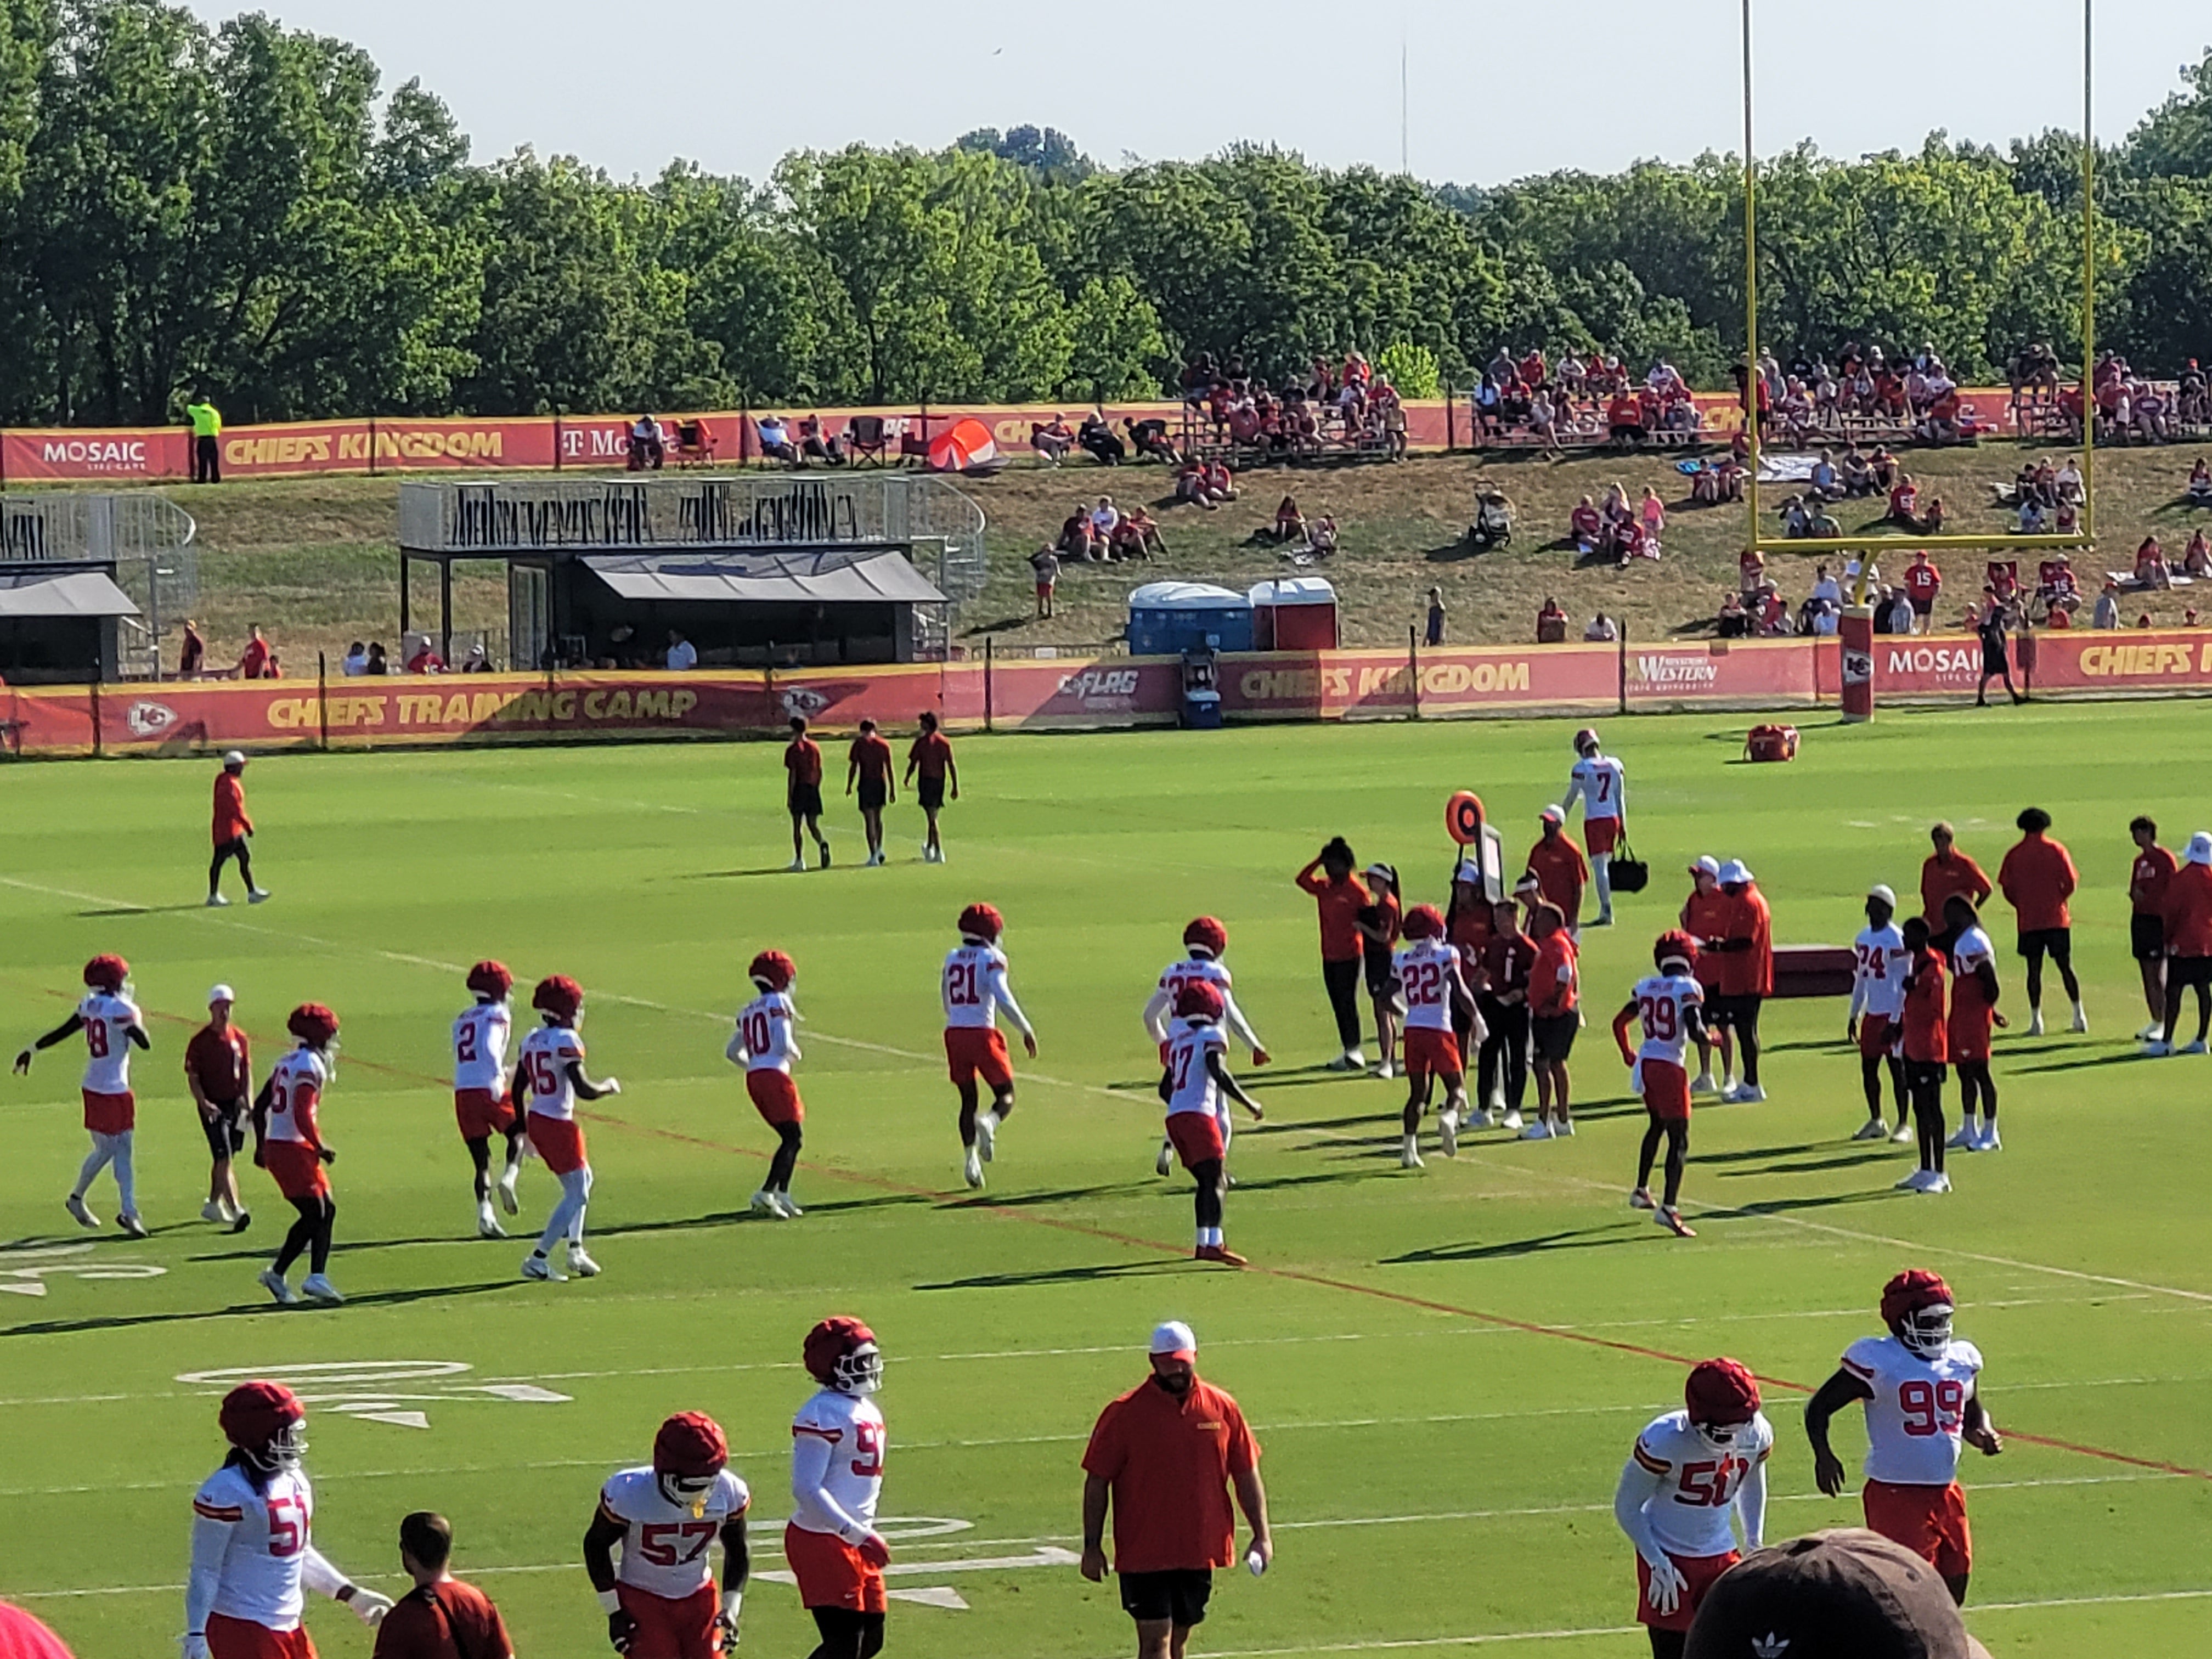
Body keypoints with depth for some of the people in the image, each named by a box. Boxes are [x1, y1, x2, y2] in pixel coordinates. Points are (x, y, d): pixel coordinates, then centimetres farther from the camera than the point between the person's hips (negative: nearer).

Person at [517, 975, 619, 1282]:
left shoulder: (532, 1041, 9)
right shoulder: (566, 1041, -15)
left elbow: (518, 1089, 13)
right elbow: (583, 1090, -22)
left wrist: (523, 1127, 21)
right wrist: (610, 1086, -3)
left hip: (536, 1120, 9)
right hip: (559, 1125, -9)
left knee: (582, 1180, 24)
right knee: (577, 1194, 0)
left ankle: (576, 1250, 22)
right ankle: (538, 1260, -5)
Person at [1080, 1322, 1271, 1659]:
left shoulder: (1223, 1409, 3)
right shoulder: (1124, 1413, -7)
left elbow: (1247, 1476, 9)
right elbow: (1097, 1482, -2)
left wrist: (1262, 1535, 3)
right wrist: (1092, 1546, -5)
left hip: (1199, 1552, 4)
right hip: (1143, 1553, -4)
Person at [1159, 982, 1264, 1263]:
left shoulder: (1178, 1041, 22)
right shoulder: (1210, 1036, -1)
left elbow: (1165, 1089, 26)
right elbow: (1217, 1072, -17)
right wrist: (1248, 1103, -12)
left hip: (1174, 1117, 8)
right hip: (1199, 1115, -8)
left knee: (1206, 1180, 17)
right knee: (1214, 1180, -13)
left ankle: (1204, 1243, 17)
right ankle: (1213, 1244, -27)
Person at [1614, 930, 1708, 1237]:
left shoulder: (1646, 987, 8)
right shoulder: (1688, 989, -10)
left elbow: (1620, 1022, 16)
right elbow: (1695, 1031, -20)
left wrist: (1627, 1054, 32)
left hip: (1644, 1066, 7)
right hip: (1669, 1068, -7)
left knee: (1657, 1125, 30)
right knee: (1679, 1140, -6)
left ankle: (1641, 1191, 40)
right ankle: (1669, 1207, -19)